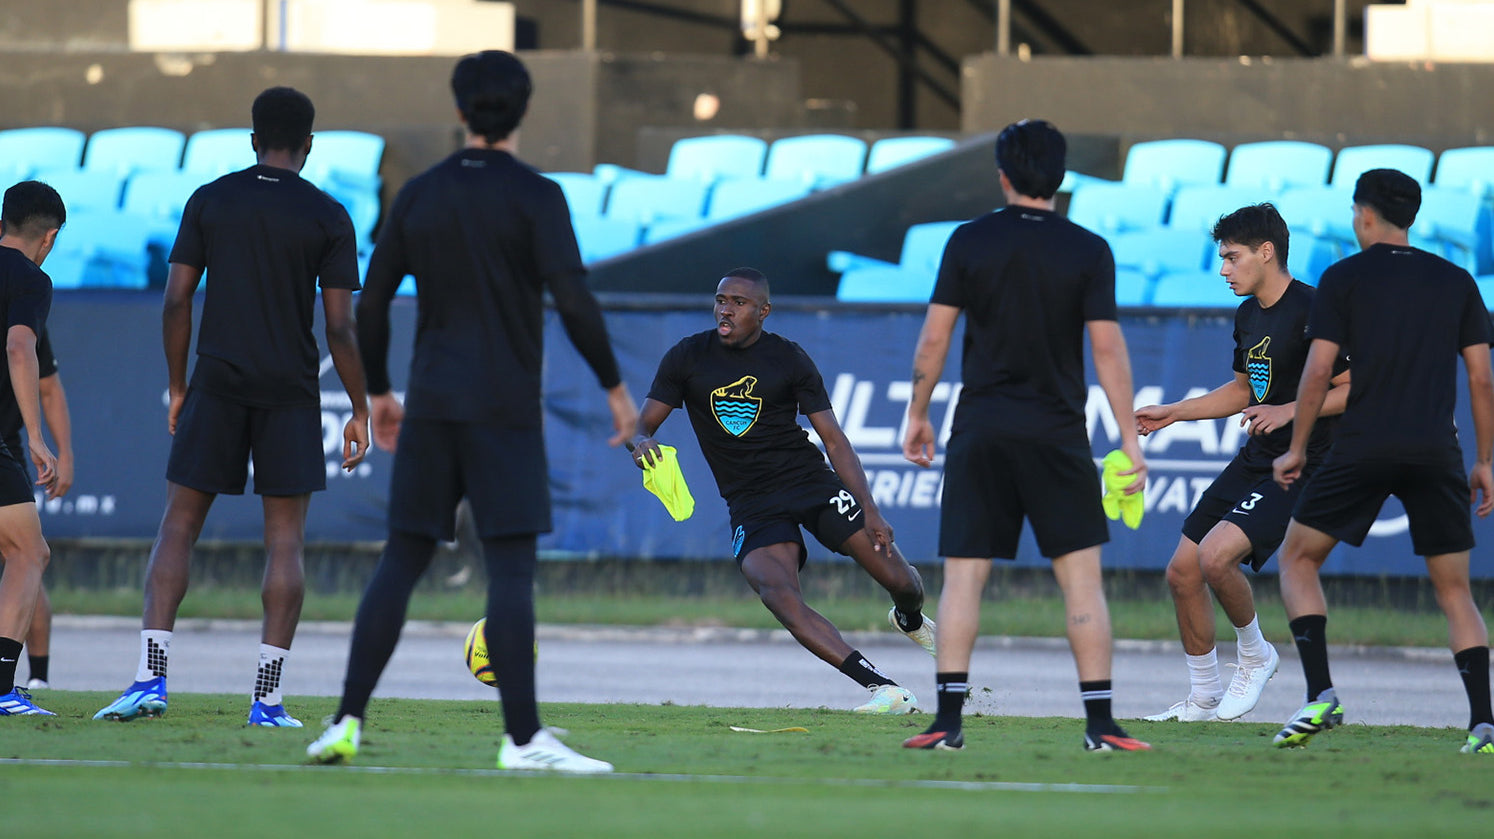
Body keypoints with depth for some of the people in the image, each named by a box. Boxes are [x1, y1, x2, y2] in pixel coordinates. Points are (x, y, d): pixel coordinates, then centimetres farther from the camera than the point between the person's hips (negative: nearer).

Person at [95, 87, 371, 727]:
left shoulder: (209, 201, 3)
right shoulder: (328, 218, -2)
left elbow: (176, 302, 2)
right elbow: (340, 326, -5)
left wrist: (177, 388, 12)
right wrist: (360, 410, 3)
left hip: (217, 386, 1)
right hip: (291, 396, -1)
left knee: (179, 525, 6)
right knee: (285, 540, 4)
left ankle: (152, 676, -7)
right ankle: (267, 698, -2)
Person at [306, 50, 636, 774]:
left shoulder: (419, 195, 8)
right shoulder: (534, 197, -5)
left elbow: (371, 301, 10)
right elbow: (573, 300, -13)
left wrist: (378, 391, 22)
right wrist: (614, 386, -4)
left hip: (430, 405, 4)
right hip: (505, 408, -4)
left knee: (401, 563, 7)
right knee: (511, 567, -6)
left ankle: (346, 723, 2)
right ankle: (523, 737, -11)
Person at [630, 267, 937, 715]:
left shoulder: (789, 359, -2)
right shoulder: (687, 358, 0)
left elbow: (834, 439, -2)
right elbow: (642, 424, 1)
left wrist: (870, 512, -11)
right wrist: (641, 442, -26)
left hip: (809, 479, 0)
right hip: (751, 504, 0)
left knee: (900, 581, -7)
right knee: (776, 593, -29)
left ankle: (910, 620, 34)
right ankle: (883, 688, -32)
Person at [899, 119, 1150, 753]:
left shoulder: (969, 242, 1)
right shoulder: (1088, 251, -2)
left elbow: (933, 337, 1)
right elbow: (1107, 347, -5)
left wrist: (916, 415, 12)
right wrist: (1129, 438, -1)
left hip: (980, 432, 1)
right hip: (1057, 432, -1)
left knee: (963, 575, 3)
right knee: (1081, 576, 3)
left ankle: (948, 719, -5)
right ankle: (1100, 722, -3)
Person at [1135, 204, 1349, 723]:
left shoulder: (1313, 311, -17)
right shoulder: (1249, 314, 11)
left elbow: (1355, 390, -18)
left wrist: (1288, 410, -27)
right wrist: (1174, 413, 20)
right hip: (1253, 462, 9)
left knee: (1216, 555, -26)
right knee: (1182, 571, 6)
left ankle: (1255, 655, 0)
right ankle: (1203, 698, 21)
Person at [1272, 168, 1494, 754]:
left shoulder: (1343, 278, 3)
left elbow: (1319, 371, -1)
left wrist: (1296, 448, 9)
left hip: (1363, 446, -3)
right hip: (1436, 452, 3)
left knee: (1298, 558, 13)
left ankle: (1321, 695, -4)